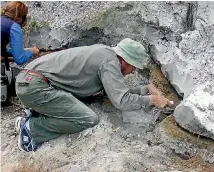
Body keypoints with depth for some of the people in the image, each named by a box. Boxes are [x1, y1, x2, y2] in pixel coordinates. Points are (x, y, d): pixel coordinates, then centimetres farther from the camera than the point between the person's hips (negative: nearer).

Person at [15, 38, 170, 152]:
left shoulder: (105, 53, 17)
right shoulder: (110, 61, -11)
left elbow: (118, 91, 22)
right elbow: (122, 101, -16)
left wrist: (146, 89, 20)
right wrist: (152, 100, -3)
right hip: (35, 87, -10)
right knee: (89, 119, -15)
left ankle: (38, 114, 5)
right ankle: (32, 126, -8)